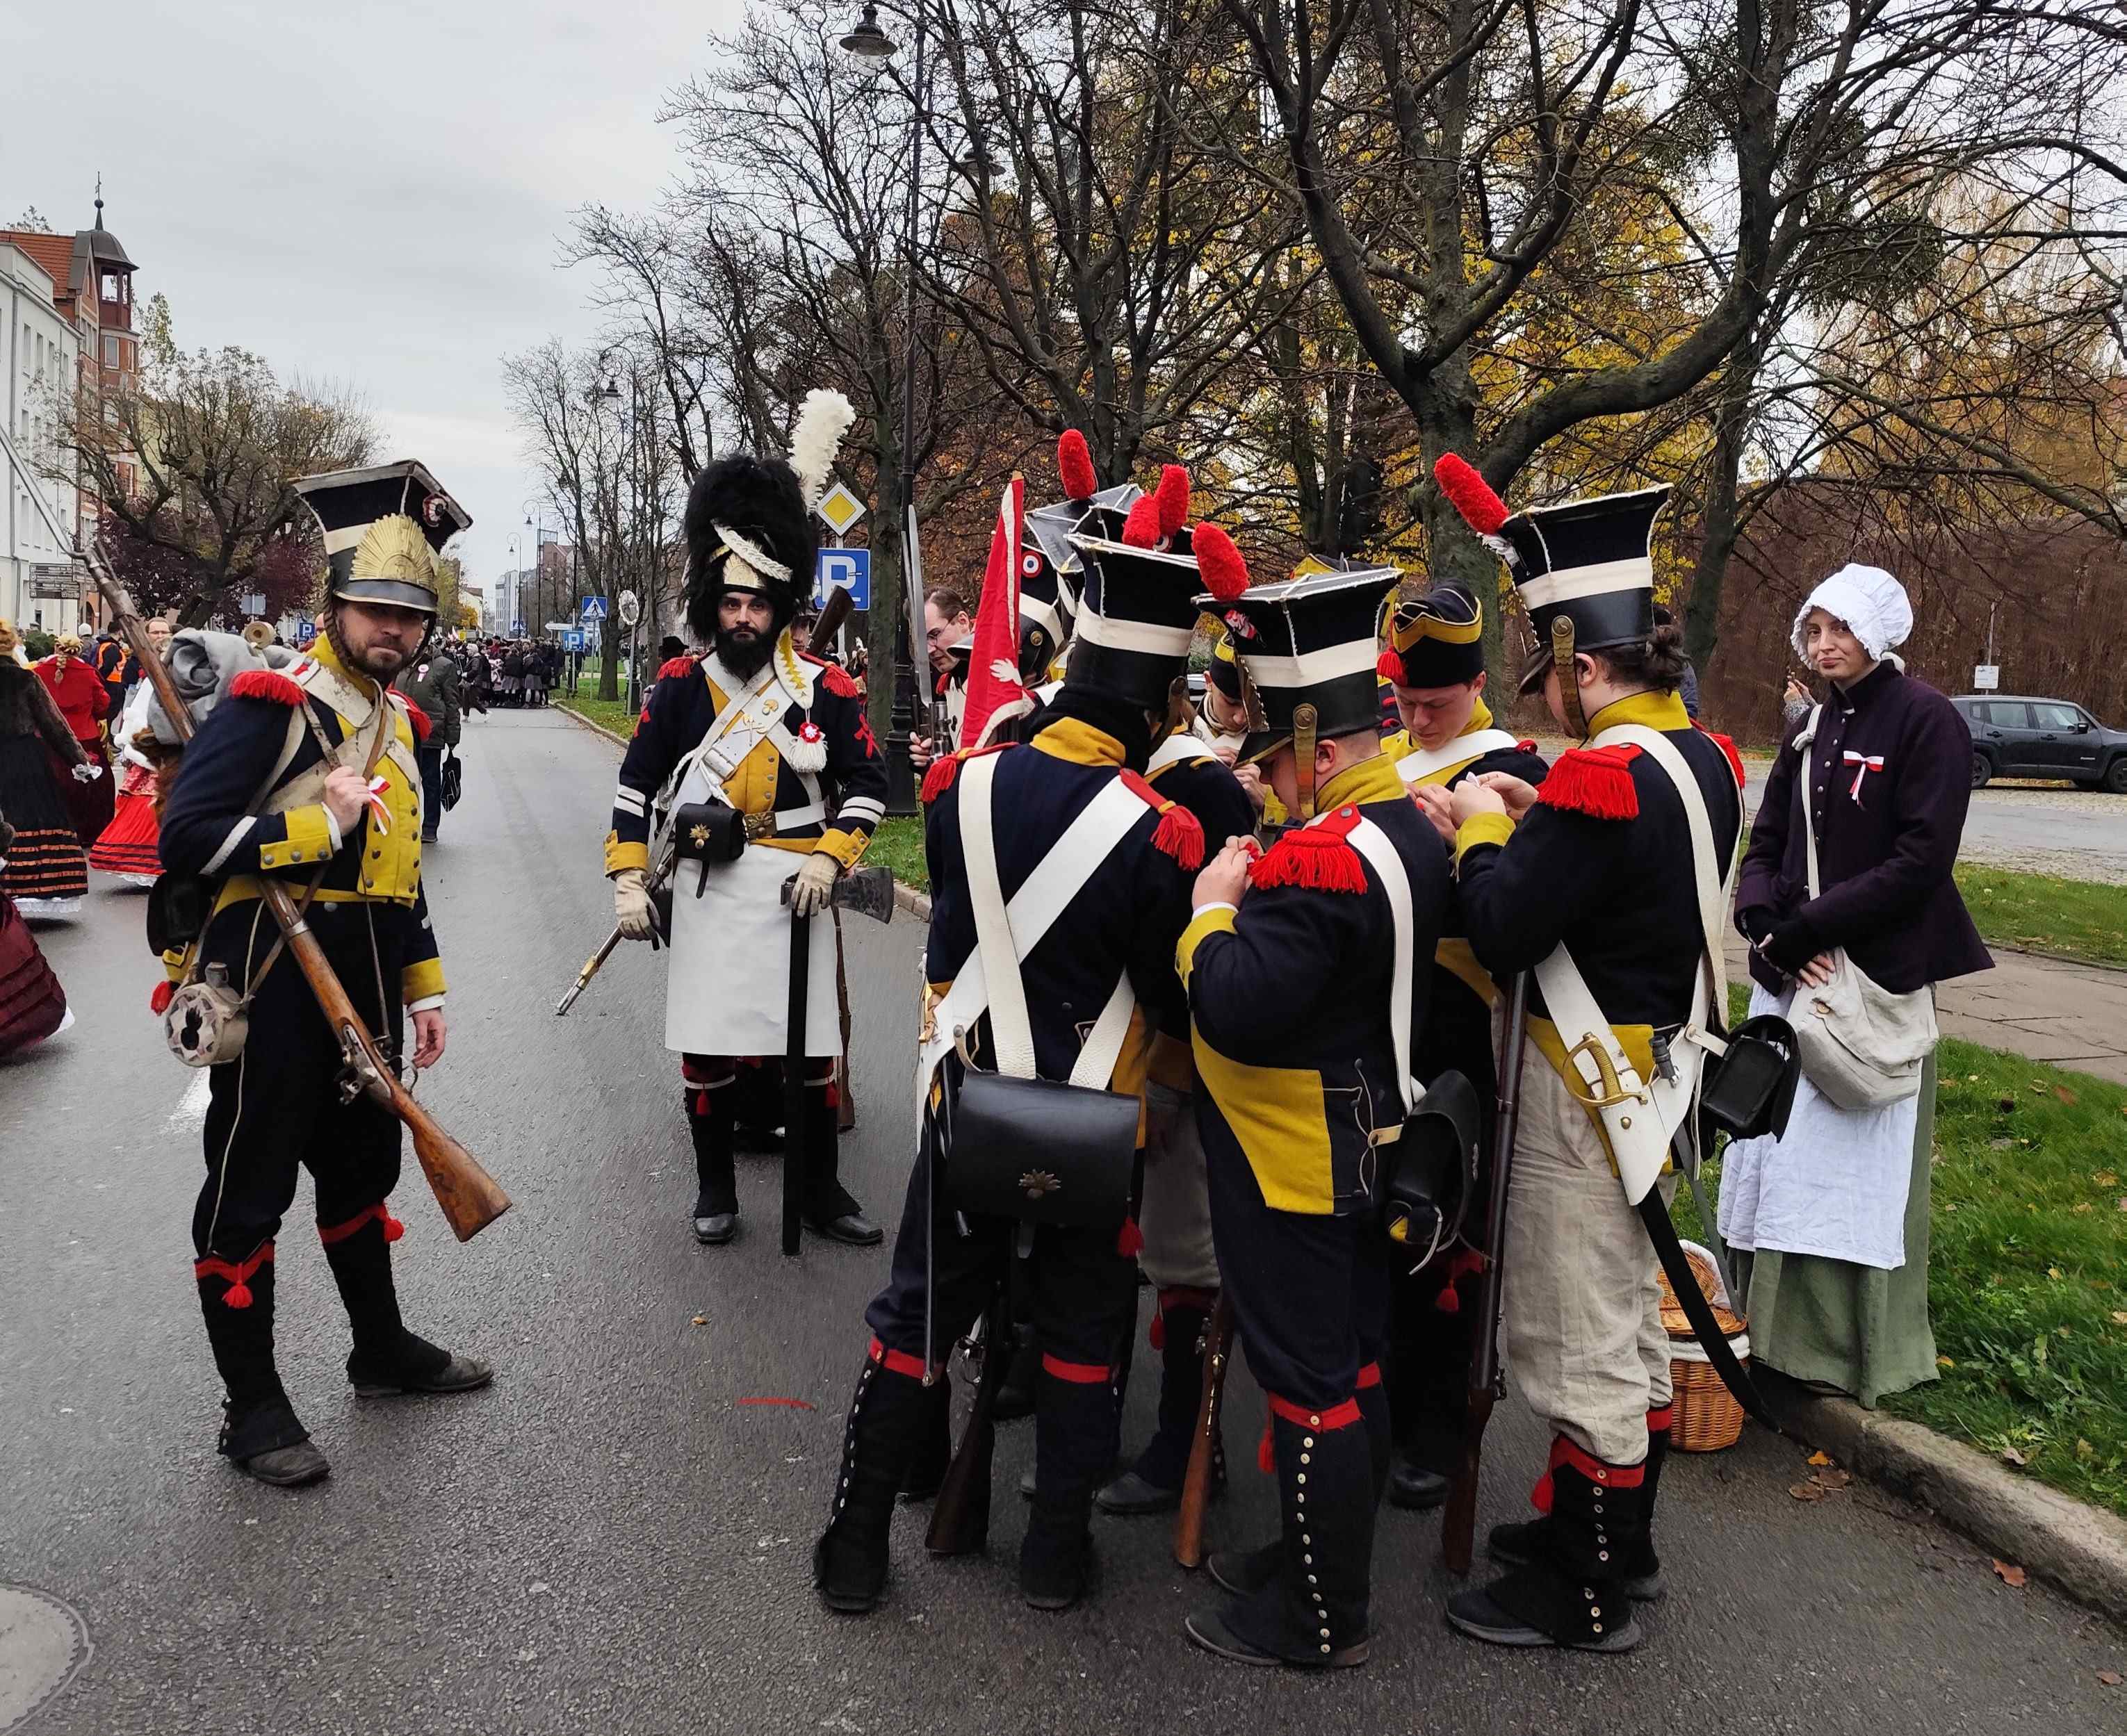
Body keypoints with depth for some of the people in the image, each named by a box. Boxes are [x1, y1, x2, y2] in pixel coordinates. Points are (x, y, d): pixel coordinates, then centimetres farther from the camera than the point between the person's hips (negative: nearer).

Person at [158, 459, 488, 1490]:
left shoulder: (398, 720, 12)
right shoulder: (271, 703, -13)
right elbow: (185, 836, -19)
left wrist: (424, 988, 17)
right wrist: (319, 826, -21)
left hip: (364, 990, 8)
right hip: (273, 987, -8)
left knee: (363, 1167, 20)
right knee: (249, 1191, 4)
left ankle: (384, 1350, 38)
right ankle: (252, 1407, 16)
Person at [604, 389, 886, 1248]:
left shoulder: (825, 688, -3)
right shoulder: (682, 687, -1)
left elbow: (868, 783, 4)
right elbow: (637, 785, 4)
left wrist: (829, 858, -8)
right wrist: (629, 881, -2)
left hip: (793, 887, 0)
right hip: (708, 889, 0)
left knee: (812, 1046, 7)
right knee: (706, 1048, 7)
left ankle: (822, 1192, 22)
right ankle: (715, 1189, 25)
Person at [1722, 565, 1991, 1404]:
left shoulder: (1926, 720, -8)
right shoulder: (1810, 726, 12)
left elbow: (1920, 862, -16)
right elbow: (1766, 844, 11)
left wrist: (1805, 928, -17)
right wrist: (1768, 927, -9)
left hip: (1874, 978, -7)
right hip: (1790, 974, 7)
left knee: (1851, 1161, -2)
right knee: (1774, 1150, 10)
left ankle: (1856, 1349, 12)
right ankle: (1772, 1324, 24)